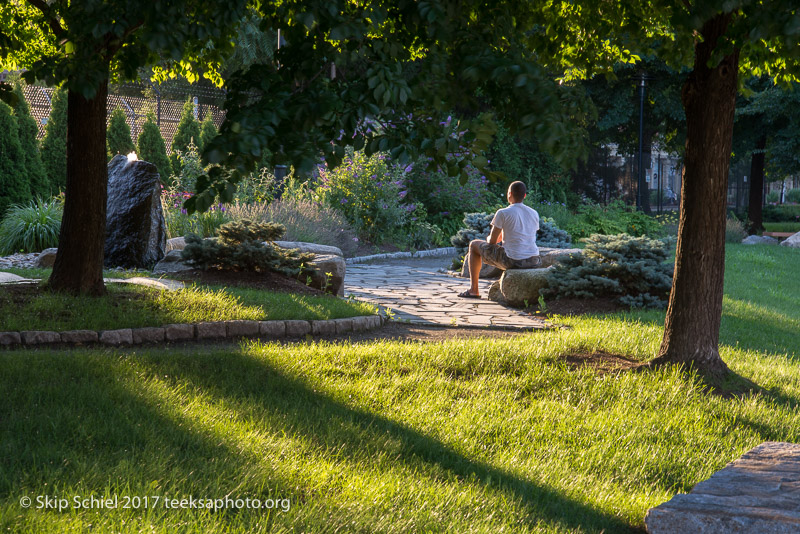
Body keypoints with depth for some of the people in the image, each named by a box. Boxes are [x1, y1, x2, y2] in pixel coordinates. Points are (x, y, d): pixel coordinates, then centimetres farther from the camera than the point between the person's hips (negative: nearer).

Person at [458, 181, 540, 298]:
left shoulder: (503, 213, -8)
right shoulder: (534, 213, 9)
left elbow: (492, 241, -2)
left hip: (513, 261, -6)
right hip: (534, 261, 6)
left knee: (474, 245, 17)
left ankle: (473, 289, 19)